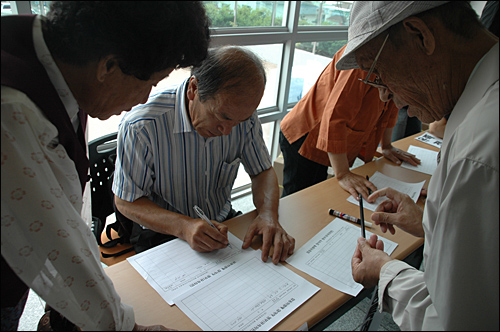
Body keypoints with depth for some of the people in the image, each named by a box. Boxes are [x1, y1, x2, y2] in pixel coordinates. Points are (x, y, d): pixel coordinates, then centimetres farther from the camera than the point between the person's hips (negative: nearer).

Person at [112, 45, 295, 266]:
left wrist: (268, 215, -21)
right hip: (163, 235, -4)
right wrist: (184, 226, -30)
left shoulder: (242, 114, -11)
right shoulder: (141, 127, -24)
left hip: (223, 223, 5)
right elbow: (126, 201, -14)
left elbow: (263, 171, 0)